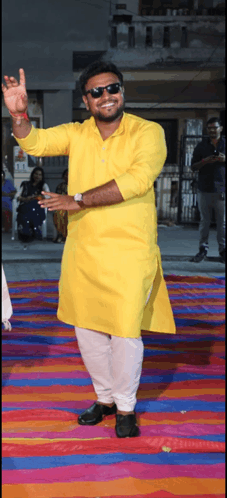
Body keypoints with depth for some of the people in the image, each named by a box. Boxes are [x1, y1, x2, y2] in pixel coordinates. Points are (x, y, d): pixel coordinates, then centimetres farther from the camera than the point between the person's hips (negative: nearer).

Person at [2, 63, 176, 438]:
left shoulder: (148, 132, -6)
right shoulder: (76, 134, 8)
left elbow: (136, 180, -20)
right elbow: (34, 143, -3)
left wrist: (78, 200, -18)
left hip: (129, 251, -4)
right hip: (82, 250, 5)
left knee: (125, 331, 0)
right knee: (87, 329, 14)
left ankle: (126, 407, 22)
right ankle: (105, 397, 34)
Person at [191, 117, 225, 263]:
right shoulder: (201, 146, 10)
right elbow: (193, 166, 6)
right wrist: (205, 161, -13)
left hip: (221, 189, 0)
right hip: (205, 188, 1)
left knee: (222, 221, 2)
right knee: (204, 221, 4)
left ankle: (223, 249, 9)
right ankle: (203, 248, 12)